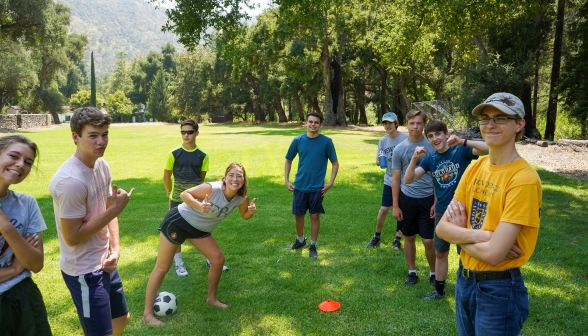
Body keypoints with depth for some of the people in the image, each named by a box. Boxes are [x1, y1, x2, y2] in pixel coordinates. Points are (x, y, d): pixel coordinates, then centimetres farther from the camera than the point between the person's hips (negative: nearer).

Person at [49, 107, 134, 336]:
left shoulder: (102, 166, 0)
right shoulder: (71, 181, -27)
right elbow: (72, 237, -23)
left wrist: (115, 249, -4)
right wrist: (115, 210, -22)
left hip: (104, 263, 9)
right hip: (84, 271, -9)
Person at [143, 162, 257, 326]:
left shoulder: (240, 198, -10)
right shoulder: (213, 188, -30)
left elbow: (244, 215, 7)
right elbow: (184, 194, -26)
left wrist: (251, 211, -17)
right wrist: (200, 206, -44)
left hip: (199, 229, 7)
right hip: (178, 221, -7)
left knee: (218, 259, 5)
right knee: (162, 268, -1)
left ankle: (211, 298, 26)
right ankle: (148, 313, 9)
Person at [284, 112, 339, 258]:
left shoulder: (326, 141, -8)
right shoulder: (298, 140, -3)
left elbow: (335, 163, 0)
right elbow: (288, 160, 8)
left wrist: (331, 182, -7)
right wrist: (286, 180, 2)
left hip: (317, 187, -2)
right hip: (300, 186, 2)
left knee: (315, 216, 7)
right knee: (298, 215, 12)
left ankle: (313, 246, 22)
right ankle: (300, 240, 35)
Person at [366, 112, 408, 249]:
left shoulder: (406, 138, -14)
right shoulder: (383, 140, 0)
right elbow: (378, 161, 6)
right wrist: (379, 160, -16)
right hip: (389, 181, 3)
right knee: (384, 209, 3)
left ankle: (397, 239, 23)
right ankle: (376, 237, 21)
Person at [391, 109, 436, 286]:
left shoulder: (432, 147, -4)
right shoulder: (399, 149, -2)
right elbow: (396, 179, 3)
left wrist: (436, 202, -5)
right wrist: (395, 205, 0)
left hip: (427, 199, -1)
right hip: (407, 198, 1)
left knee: (428, 240, 0)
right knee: (409, 237, 13)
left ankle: (433, 273, 22)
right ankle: (412, 272, 28)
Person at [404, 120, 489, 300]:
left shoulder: (461, 151, -11)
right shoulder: (429, 159, 0)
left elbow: (487, 149, -26)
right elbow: (408, 180, -9)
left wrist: (462, 142, -36)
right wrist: (414, 159, -25)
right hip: (442, 212, 5)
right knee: (440, 253, 16)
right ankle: (439, 290, 33)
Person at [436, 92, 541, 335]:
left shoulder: (524, 178, -21)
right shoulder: (475, 167, 1)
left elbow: (492, 254, -26)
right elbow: (442, 228, -3)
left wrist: (460, 233, -9)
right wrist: (480, 235, -20)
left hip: (499, 289, -6)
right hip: (464, 279, 6)